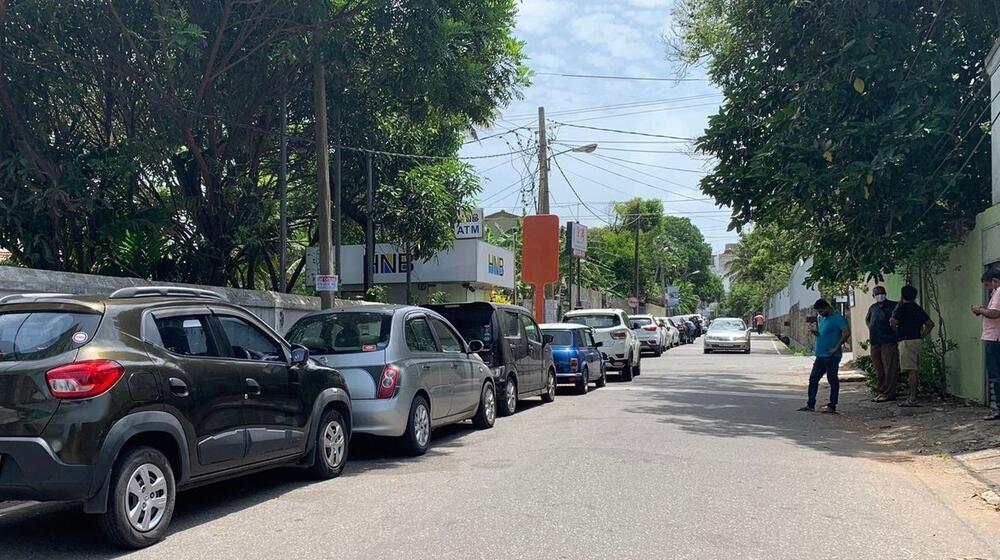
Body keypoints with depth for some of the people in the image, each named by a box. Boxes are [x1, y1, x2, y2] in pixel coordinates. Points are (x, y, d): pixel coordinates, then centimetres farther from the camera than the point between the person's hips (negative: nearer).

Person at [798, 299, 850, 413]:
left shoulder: (837, 318, -12)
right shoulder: (820, 318, 15)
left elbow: (847, 332, -21)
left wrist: (837, 347, -20)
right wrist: (816, 332, 4)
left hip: (832, 356, -9)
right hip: (820, 355, 9)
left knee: (832, 380, 0)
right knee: (813, 378, 8)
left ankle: (832, 406, 6)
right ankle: (810, 404, 13)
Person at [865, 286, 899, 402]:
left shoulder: (893, 306, -2)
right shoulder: (873, 307, 16)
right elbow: (867, 319, 34)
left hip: (888, 341, -6)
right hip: (874, 343, 6)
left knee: (889, 369, -6)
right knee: (878, 370, 10)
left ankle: (889, 393, -5)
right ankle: (881, 392, 18)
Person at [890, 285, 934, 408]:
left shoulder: (903, 307, -8)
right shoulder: (918, 308, 17)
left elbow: (893, 323, -14)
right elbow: (930, 324, 19)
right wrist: (922, 335, 16)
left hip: (907, 341, -9)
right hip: (918, 341, 9)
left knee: (911, 370, -11)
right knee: (913, 370, 13)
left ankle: (913, 399, -13)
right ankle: (912, 397, 16)